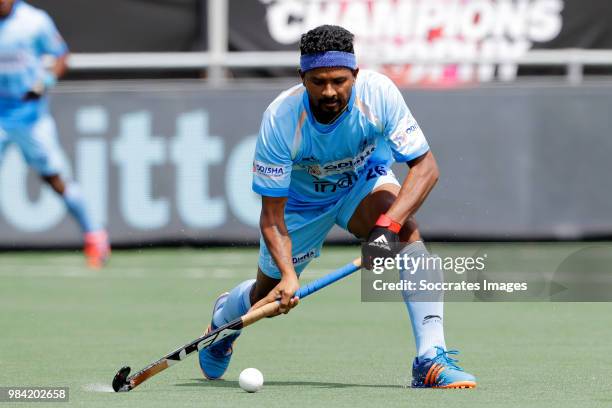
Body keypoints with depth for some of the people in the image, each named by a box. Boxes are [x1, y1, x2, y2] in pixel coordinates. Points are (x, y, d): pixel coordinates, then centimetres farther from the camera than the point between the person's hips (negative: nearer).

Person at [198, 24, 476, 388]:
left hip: (365, 183, 0)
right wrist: (287, 273, -44)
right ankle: (224, 315, 51)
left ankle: (431, 359, -36)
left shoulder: (378, 92, -32)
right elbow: (272, 215, -27)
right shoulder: (281, 119, -33)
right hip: (301, 199, 0)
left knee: (405, 229, -32)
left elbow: (425, 166, -31)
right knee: (270, 299, 11)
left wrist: (388, 226, -46)